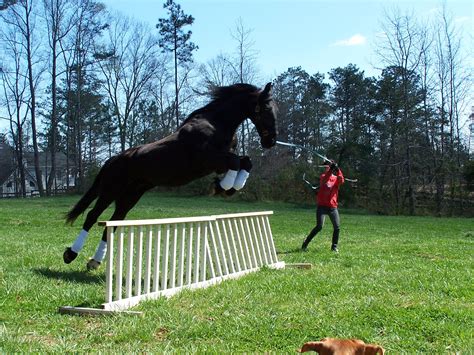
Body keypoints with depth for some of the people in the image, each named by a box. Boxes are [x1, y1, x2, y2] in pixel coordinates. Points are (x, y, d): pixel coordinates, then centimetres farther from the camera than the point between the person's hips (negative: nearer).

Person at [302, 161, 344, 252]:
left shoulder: (336, 179, 9)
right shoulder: (323, 176, 2)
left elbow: (341, 181, -15)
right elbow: (324, 180, -23)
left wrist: (337, 169, -28)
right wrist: (330, 169, -35)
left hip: (333, 207, 3)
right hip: (322, 206, -3)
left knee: (337, 227, -2)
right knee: (319, 226, -13)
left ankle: (334, 246, 15)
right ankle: (305, 243, -1)